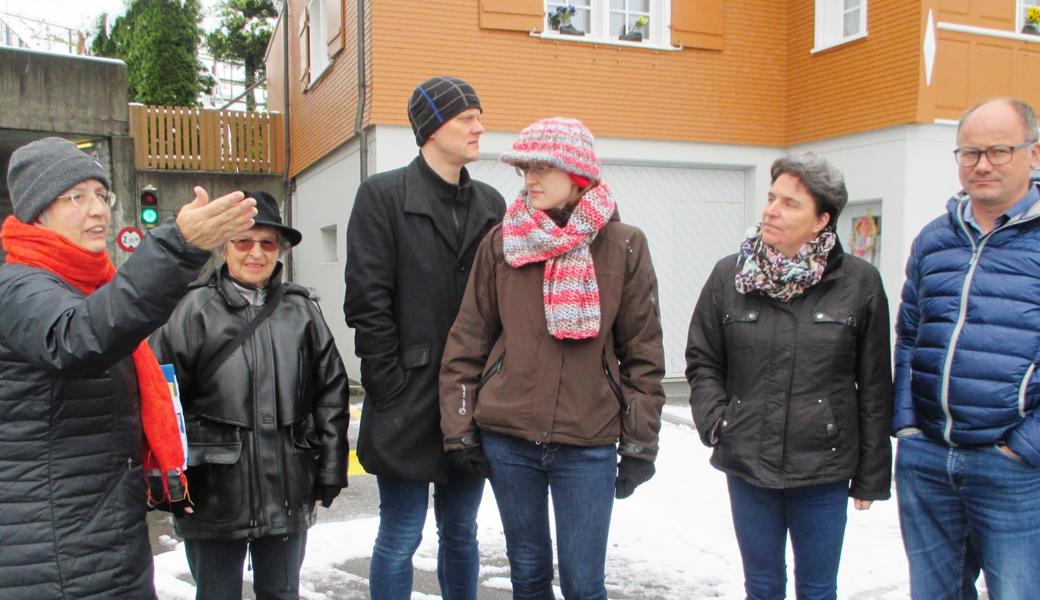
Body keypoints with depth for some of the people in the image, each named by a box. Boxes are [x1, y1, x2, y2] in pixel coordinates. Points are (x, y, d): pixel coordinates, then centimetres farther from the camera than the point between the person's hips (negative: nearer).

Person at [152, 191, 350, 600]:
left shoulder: (302, 310, 2)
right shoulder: (195, 310, -5)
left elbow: (331, 394, 4)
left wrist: (329, 473, 3)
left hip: (287, 493, 2)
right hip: (214, 496, -2)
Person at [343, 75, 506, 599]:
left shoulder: (490, 204, 10)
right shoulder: (383, 195, -5)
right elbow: (366, 300, -9)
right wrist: (390, 388, -12)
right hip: (408, 404, -4)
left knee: (461, 532, 17)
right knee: (400, 538, 6)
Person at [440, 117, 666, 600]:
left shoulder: (624, 246, -2)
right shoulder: (500, 243, 2)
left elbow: (643, 350, 0)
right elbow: (468, 340, 4)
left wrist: (640, 442, 0)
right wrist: (459, 427, 1)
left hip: (589, 442, -1)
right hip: (507, 437, 2)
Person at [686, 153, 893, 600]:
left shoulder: (859, 282, -6)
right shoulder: (728, 276, -1)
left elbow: (875, 389, -1)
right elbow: (702, 361, 7)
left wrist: (872, 475, 2)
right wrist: (714, 420, -8)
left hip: (825, 466, -1)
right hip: (746, 464, 2)